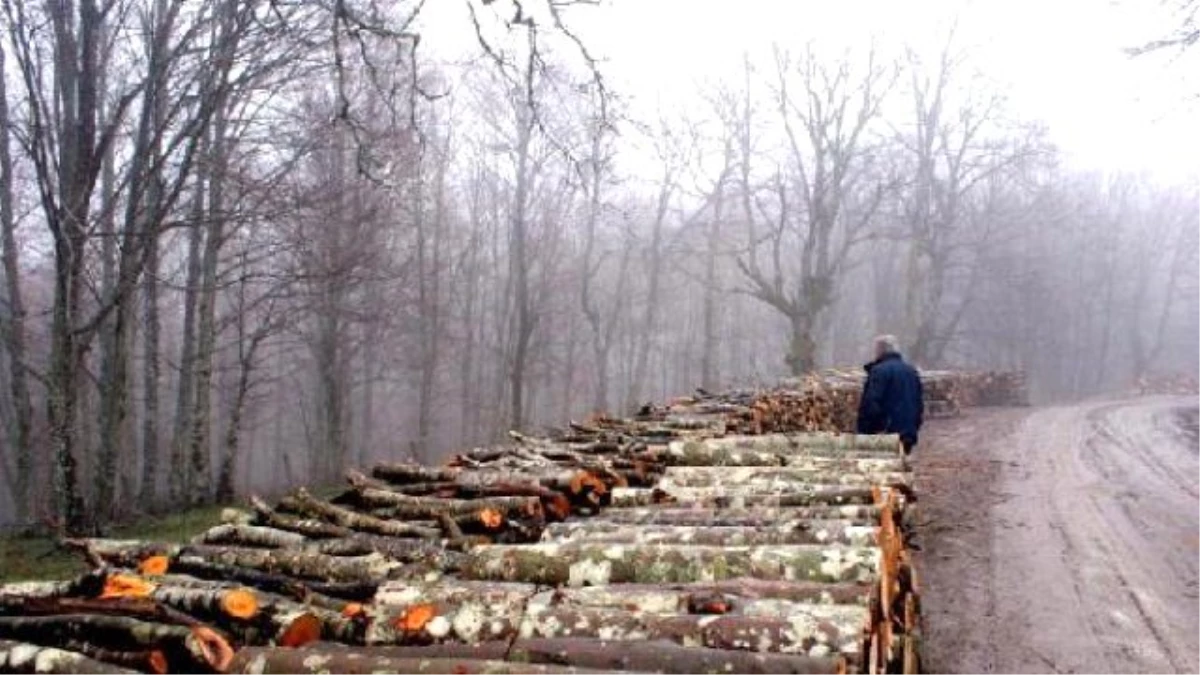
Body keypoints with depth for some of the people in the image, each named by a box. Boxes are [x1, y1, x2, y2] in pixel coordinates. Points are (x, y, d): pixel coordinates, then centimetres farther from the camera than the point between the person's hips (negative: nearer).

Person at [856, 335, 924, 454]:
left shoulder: (879, 371, -11)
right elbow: (920, 404, 17)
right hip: (908, 435, 7)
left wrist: (863, 431, -10)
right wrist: (913, 430, 21)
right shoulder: (912, 371, 15)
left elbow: (870, 405, -16)